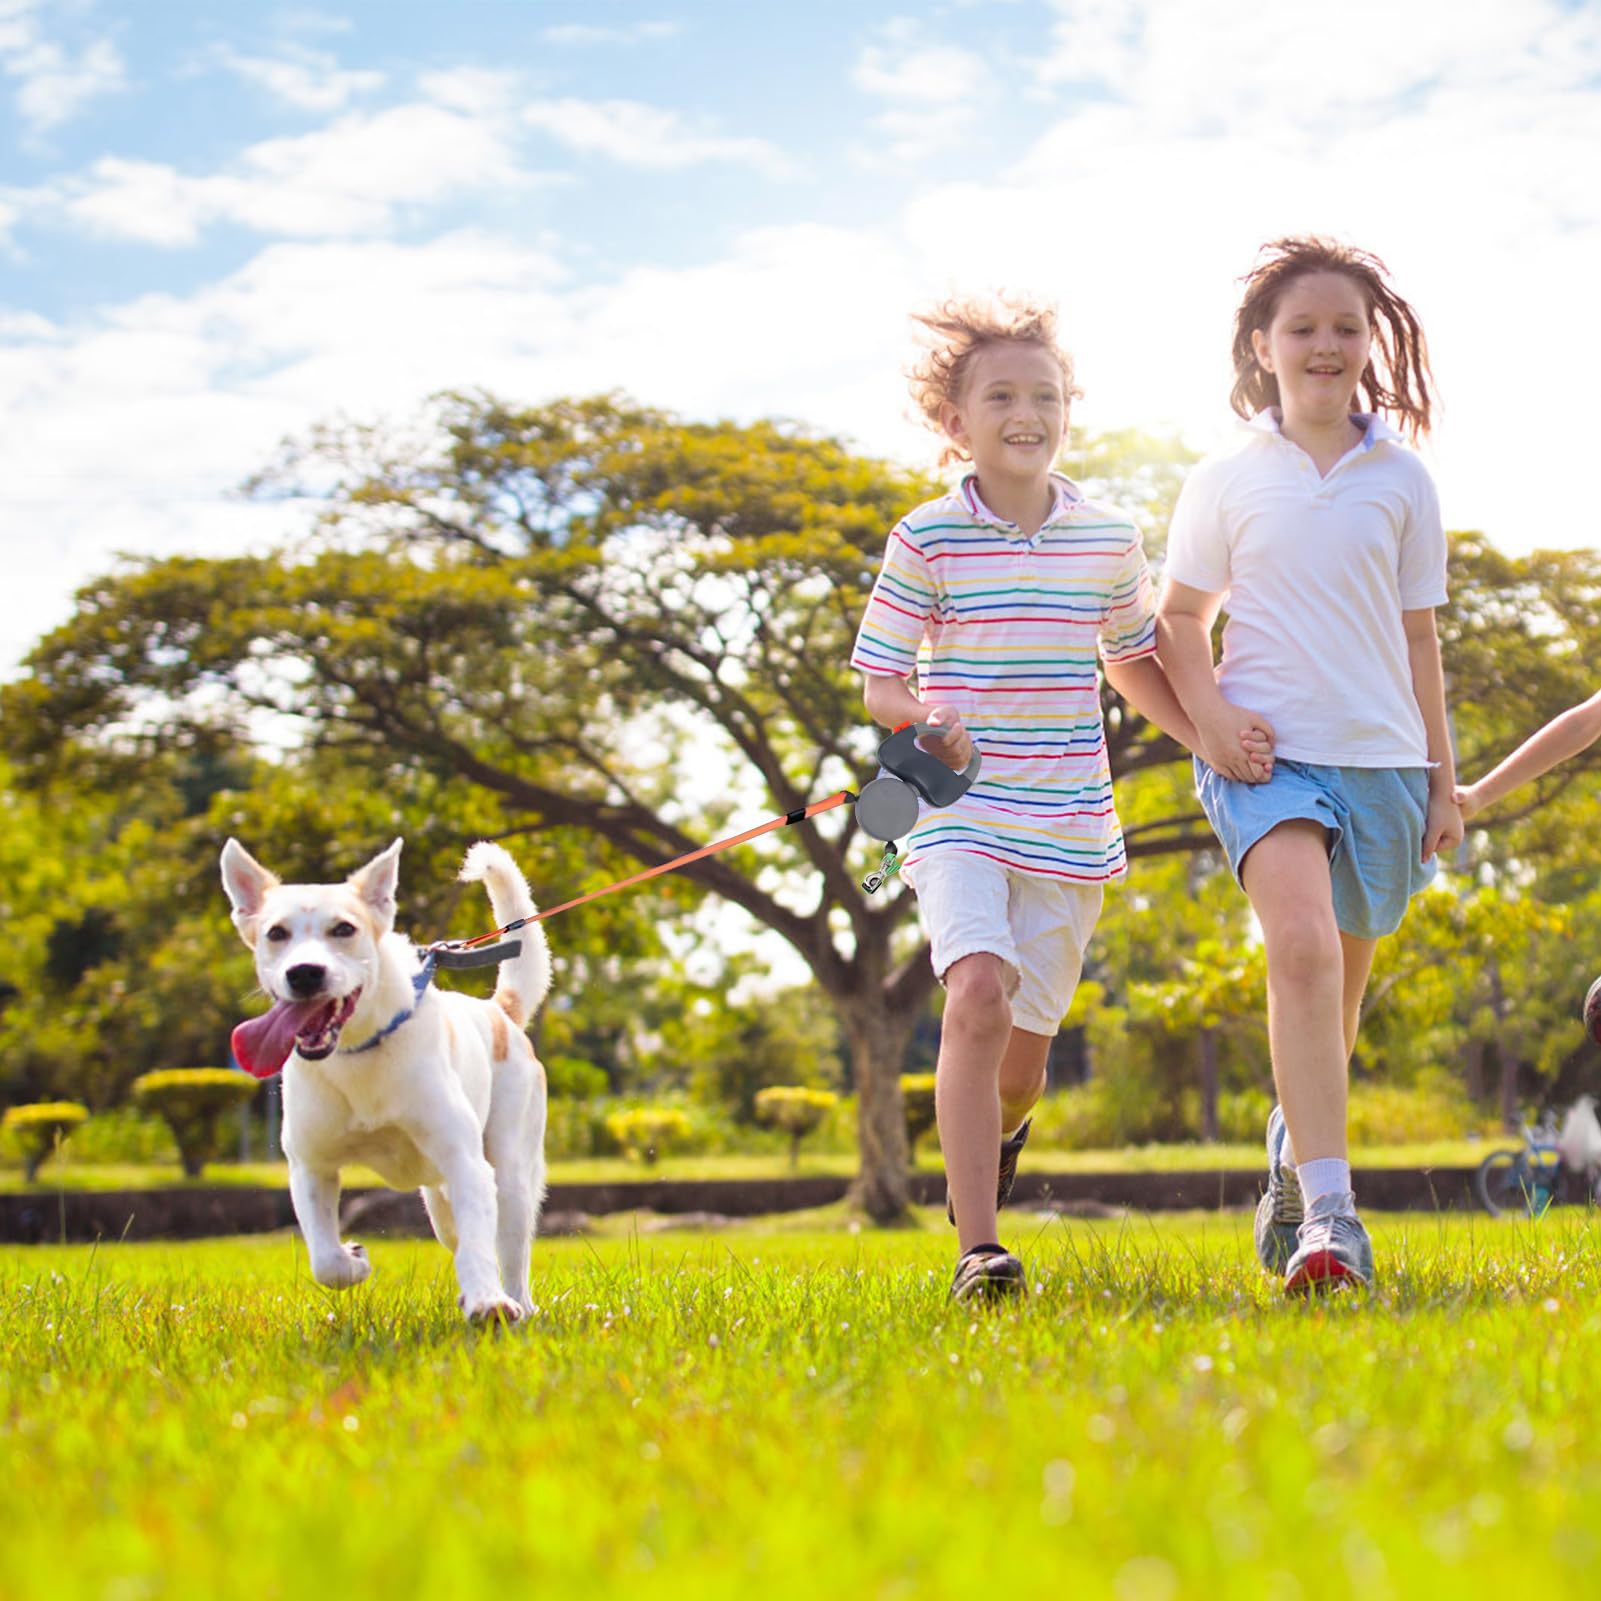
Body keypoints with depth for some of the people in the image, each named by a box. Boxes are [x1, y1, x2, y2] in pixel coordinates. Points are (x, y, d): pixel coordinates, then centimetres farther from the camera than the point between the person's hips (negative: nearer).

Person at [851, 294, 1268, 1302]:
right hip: (960, 813, -3)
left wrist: (1209, 738, 6)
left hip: (1069, 823, 3)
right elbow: (879, 678, 0)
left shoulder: (1109, 537, 5)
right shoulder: (928, 539, -4)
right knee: (978, 995, -25)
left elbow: (1133, 659, 20)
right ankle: (979, 1252, -20)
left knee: (1023, 1050, 7)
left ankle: (997, 1126, 46)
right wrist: (924, 716, -22)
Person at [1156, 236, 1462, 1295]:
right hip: (1267, 748, -3)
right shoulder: (1226, 481, 3)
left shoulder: (1401, 480, 8)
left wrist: (1444, 779, 11)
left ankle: (1293, 1159, 38)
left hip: (1380, 754, 3)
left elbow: (1417, 636, 12)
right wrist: (1209, 712, -9)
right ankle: (1329, 1211, -30)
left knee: (1340, 982, 12)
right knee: (1302, 942, -25)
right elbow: (1181, 618, 9)